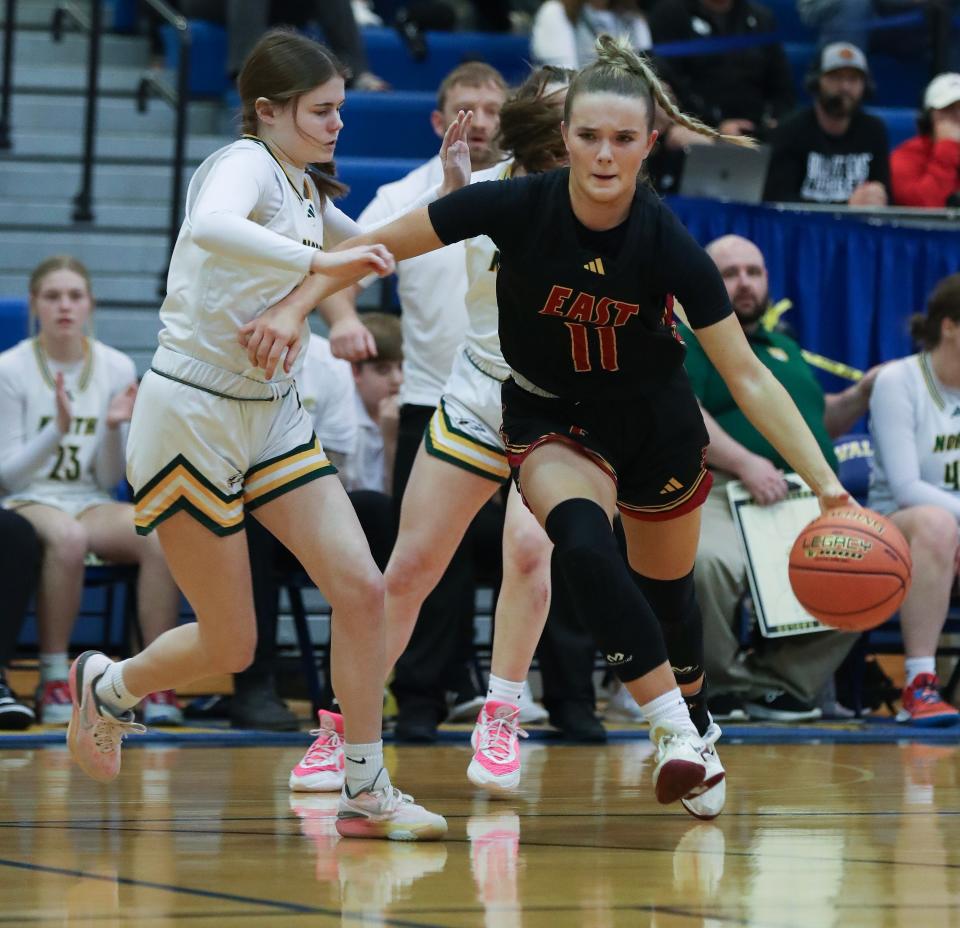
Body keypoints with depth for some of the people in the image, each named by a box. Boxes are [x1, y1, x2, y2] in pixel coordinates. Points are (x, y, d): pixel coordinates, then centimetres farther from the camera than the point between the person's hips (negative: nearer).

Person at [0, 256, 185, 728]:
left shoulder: (117, 369, 4)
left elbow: (109, 480, 6)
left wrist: (113, 428, -13)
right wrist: (58, 430, -19)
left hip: (90, 503, 3)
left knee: (162, 537, -30)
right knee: (67, 537, -40)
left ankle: (158, 682, -25)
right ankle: (53, 680, -27)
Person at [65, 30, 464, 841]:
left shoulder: (305, 190, 10)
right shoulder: (246, 164, -15)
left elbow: (386, 250, 25)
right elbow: (212, 229, -40)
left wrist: (451, 185, 10)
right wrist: (321, 263, -42)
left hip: (273, 416, 8)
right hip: (192, 414, -8)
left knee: (362, 590, -8)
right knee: (231, 645, 0)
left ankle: (365, 793, 1)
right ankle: (108, 687, 30)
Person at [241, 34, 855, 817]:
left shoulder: (667, 245, -26)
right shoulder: (517, 207, -26)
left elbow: (748, 377, -21)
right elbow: (376, 246, -16)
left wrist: (826, 483, -27)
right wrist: (296, 307, -28)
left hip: (655, 420, 1)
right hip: (550, 420, -1)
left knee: (665, 590, 17)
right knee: (583, 545, -31)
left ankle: (694, 722, 49)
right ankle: (677, 735, -26)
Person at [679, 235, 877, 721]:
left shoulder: (785, 349, 32)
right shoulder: (685, 339, 6)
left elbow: (822, 421, 40)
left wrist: (862, 394, 19)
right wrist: (745, 462, -23)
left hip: (812, 502, 7)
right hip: (721, 494, -7)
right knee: (711, 560, -39)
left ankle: (781, 679, 0)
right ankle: (717, 680, -10)